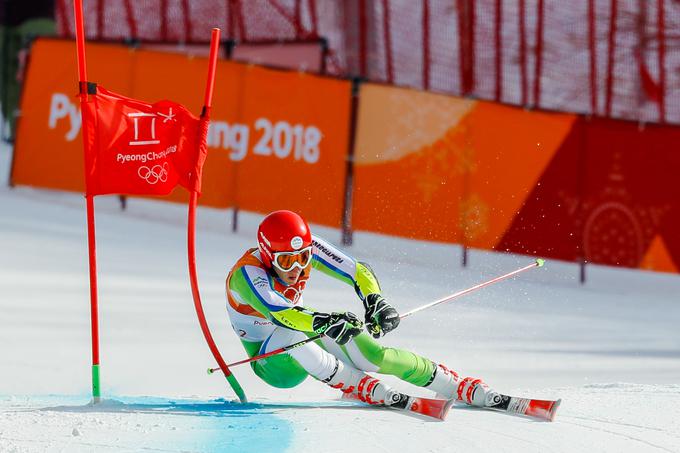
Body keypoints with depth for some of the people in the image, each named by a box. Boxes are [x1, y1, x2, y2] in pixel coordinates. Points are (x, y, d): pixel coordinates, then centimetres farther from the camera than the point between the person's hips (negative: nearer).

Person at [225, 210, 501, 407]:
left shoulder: (308, 248, -16)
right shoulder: (247, 273, -30)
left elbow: (358, 272, -17)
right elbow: (278, 313, -47)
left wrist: (375, 302, -39)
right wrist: (325, 322, -63)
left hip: (310, 339, 4)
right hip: (272, 362, -4)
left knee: (373, 355, -19)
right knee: (290, 333, -38)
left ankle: (468, 390, -14)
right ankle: (365, 389, -35)